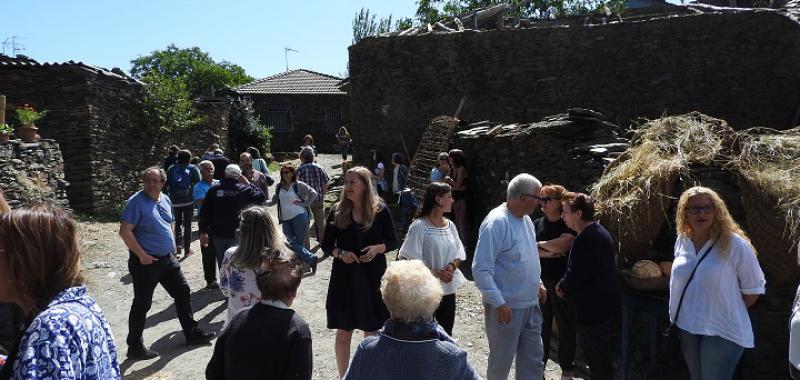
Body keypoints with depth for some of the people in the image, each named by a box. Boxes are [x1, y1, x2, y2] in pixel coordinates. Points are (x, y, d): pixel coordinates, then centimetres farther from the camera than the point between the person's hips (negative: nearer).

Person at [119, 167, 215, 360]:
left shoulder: (165, 200, 7)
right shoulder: (136, 201, -15)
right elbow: (125, 231, -20)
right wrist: (142, 255, -20)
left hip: (167, 259, 8)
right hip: (146, 262, -7)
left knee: (182, 292, 12)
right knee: (142, 304, 3)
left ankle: (192, 333, 26)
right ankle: (135, 347, 18)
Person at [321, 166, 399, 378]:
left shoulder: (380, 210, -4)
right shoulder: (337, 211, -1)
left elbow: (393, 242, 2)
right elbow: (326, 245, 5)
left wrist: (377, 248, -18)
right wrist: (340, 253, -15)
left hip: (373, 277, -1)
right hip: (344, 277, 1)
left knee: (372, 332, 12)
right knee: (343, 332, 8)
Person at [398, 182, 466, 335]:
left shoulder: (450, 225, 5)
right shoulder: (419, 226, -14)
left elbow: (459, 254, 11)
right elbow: (410, 260, -16)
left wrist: (452, 266, -10)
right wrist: (436, 273, -21)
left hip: (448, 289, 6)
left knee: (446, 333, 15)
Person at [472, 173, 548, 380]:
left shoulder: (526, 219, 7)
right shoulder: (496, 222, -21)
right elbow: (481, 268, -24)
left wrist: (538, 283, 17)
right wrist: (499, 302, -26)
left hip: (531, 304, 8)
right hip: (506, 308, -8)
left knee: (533, 359, 17)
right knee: (501, 361, 9)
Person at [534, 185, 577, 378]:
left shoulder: (569, 224, -8)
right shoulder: (537, 224, 5)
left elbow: (562, 245, -21)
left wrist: (540, 244, -7)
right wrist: (548, 253, -18)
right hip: (540, 280, 4)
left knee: (566, 325, 8)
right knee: (541, 323, 12)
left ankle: (567, 367, 22)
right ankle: (540, 362, 28)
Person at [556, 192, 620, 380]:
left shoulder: (589, 238, -25)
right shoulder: (594, 233, 10)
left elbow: (577, 273, -25)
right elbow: (579, 269, 16)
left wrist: (562, 287, -6)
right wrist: (565, 284, 3)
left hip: (595, 308, -10)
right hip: (598, 305, 10)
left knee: (598, 357, 4)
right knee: (594, 353, 22)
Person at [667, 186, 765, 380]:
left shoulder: (734, 244, -15)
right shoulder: (682, 240, 2)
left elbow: (753, 288, -8)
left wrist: (731, 313, -2)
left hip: (722, 333, -5)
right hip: (686, 327, 6)